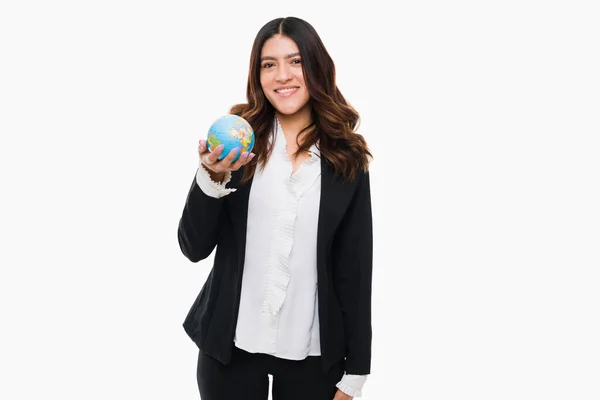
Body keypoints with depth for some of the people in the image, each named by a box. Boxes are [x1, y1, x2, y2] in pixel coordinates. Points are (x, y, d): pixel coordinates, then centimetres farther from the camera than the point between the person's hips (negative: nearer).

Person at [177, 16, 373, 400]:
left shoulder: (347, 160, -2)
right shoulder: (237, 141, -4)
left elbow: (355, 268, -1)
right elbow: (194, 247, -6)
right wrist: (211, 177, -23)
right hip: (231, 344, 0)